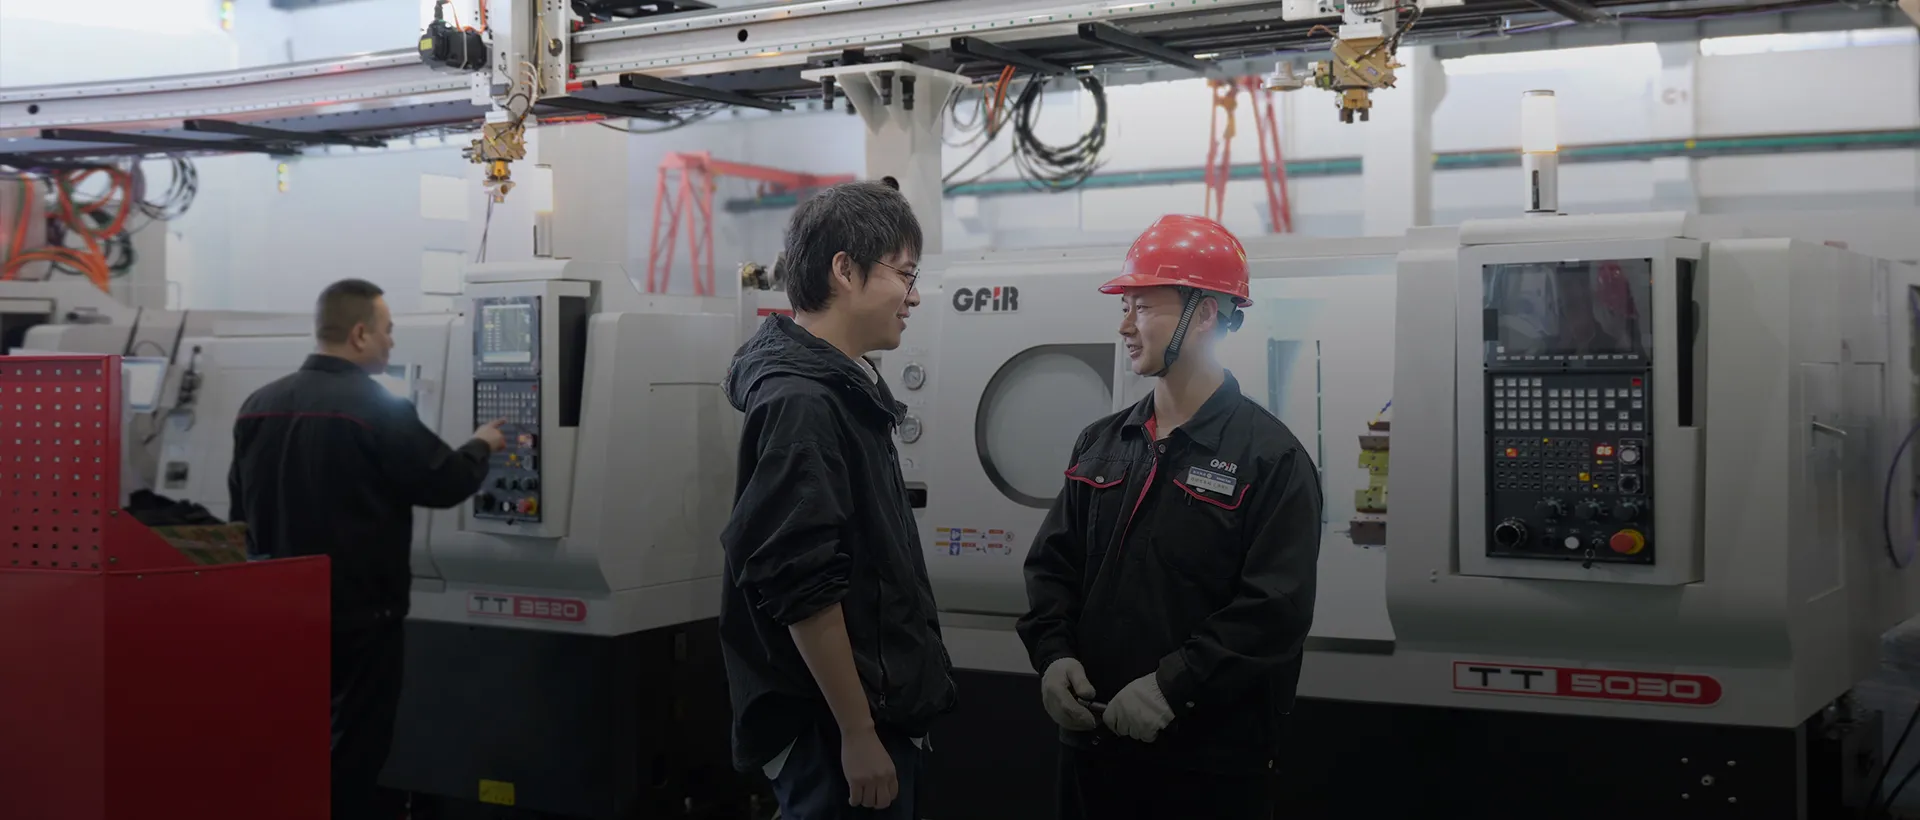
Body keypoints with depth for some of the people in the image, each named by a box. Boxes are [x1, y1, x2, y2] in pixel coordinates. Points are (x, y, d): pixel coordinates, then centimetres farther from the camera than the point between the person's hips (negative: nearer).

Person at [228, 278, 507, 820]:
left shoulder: (260, 405, 5)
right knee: (354, 750, 3)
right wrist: (481, 447, 9)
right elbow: (444, 483, -11)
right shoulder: (379, 409, -17)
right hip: (359, 612, -6)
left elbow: (240, 503, 14)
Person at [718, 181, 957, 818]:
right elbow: (801, 588, -24)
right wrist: (858, 734, -21)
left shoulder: (843, 387, 12)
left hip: (877, 705, 10)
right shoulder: (801, 404, -18)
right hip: (835, 725, -10)